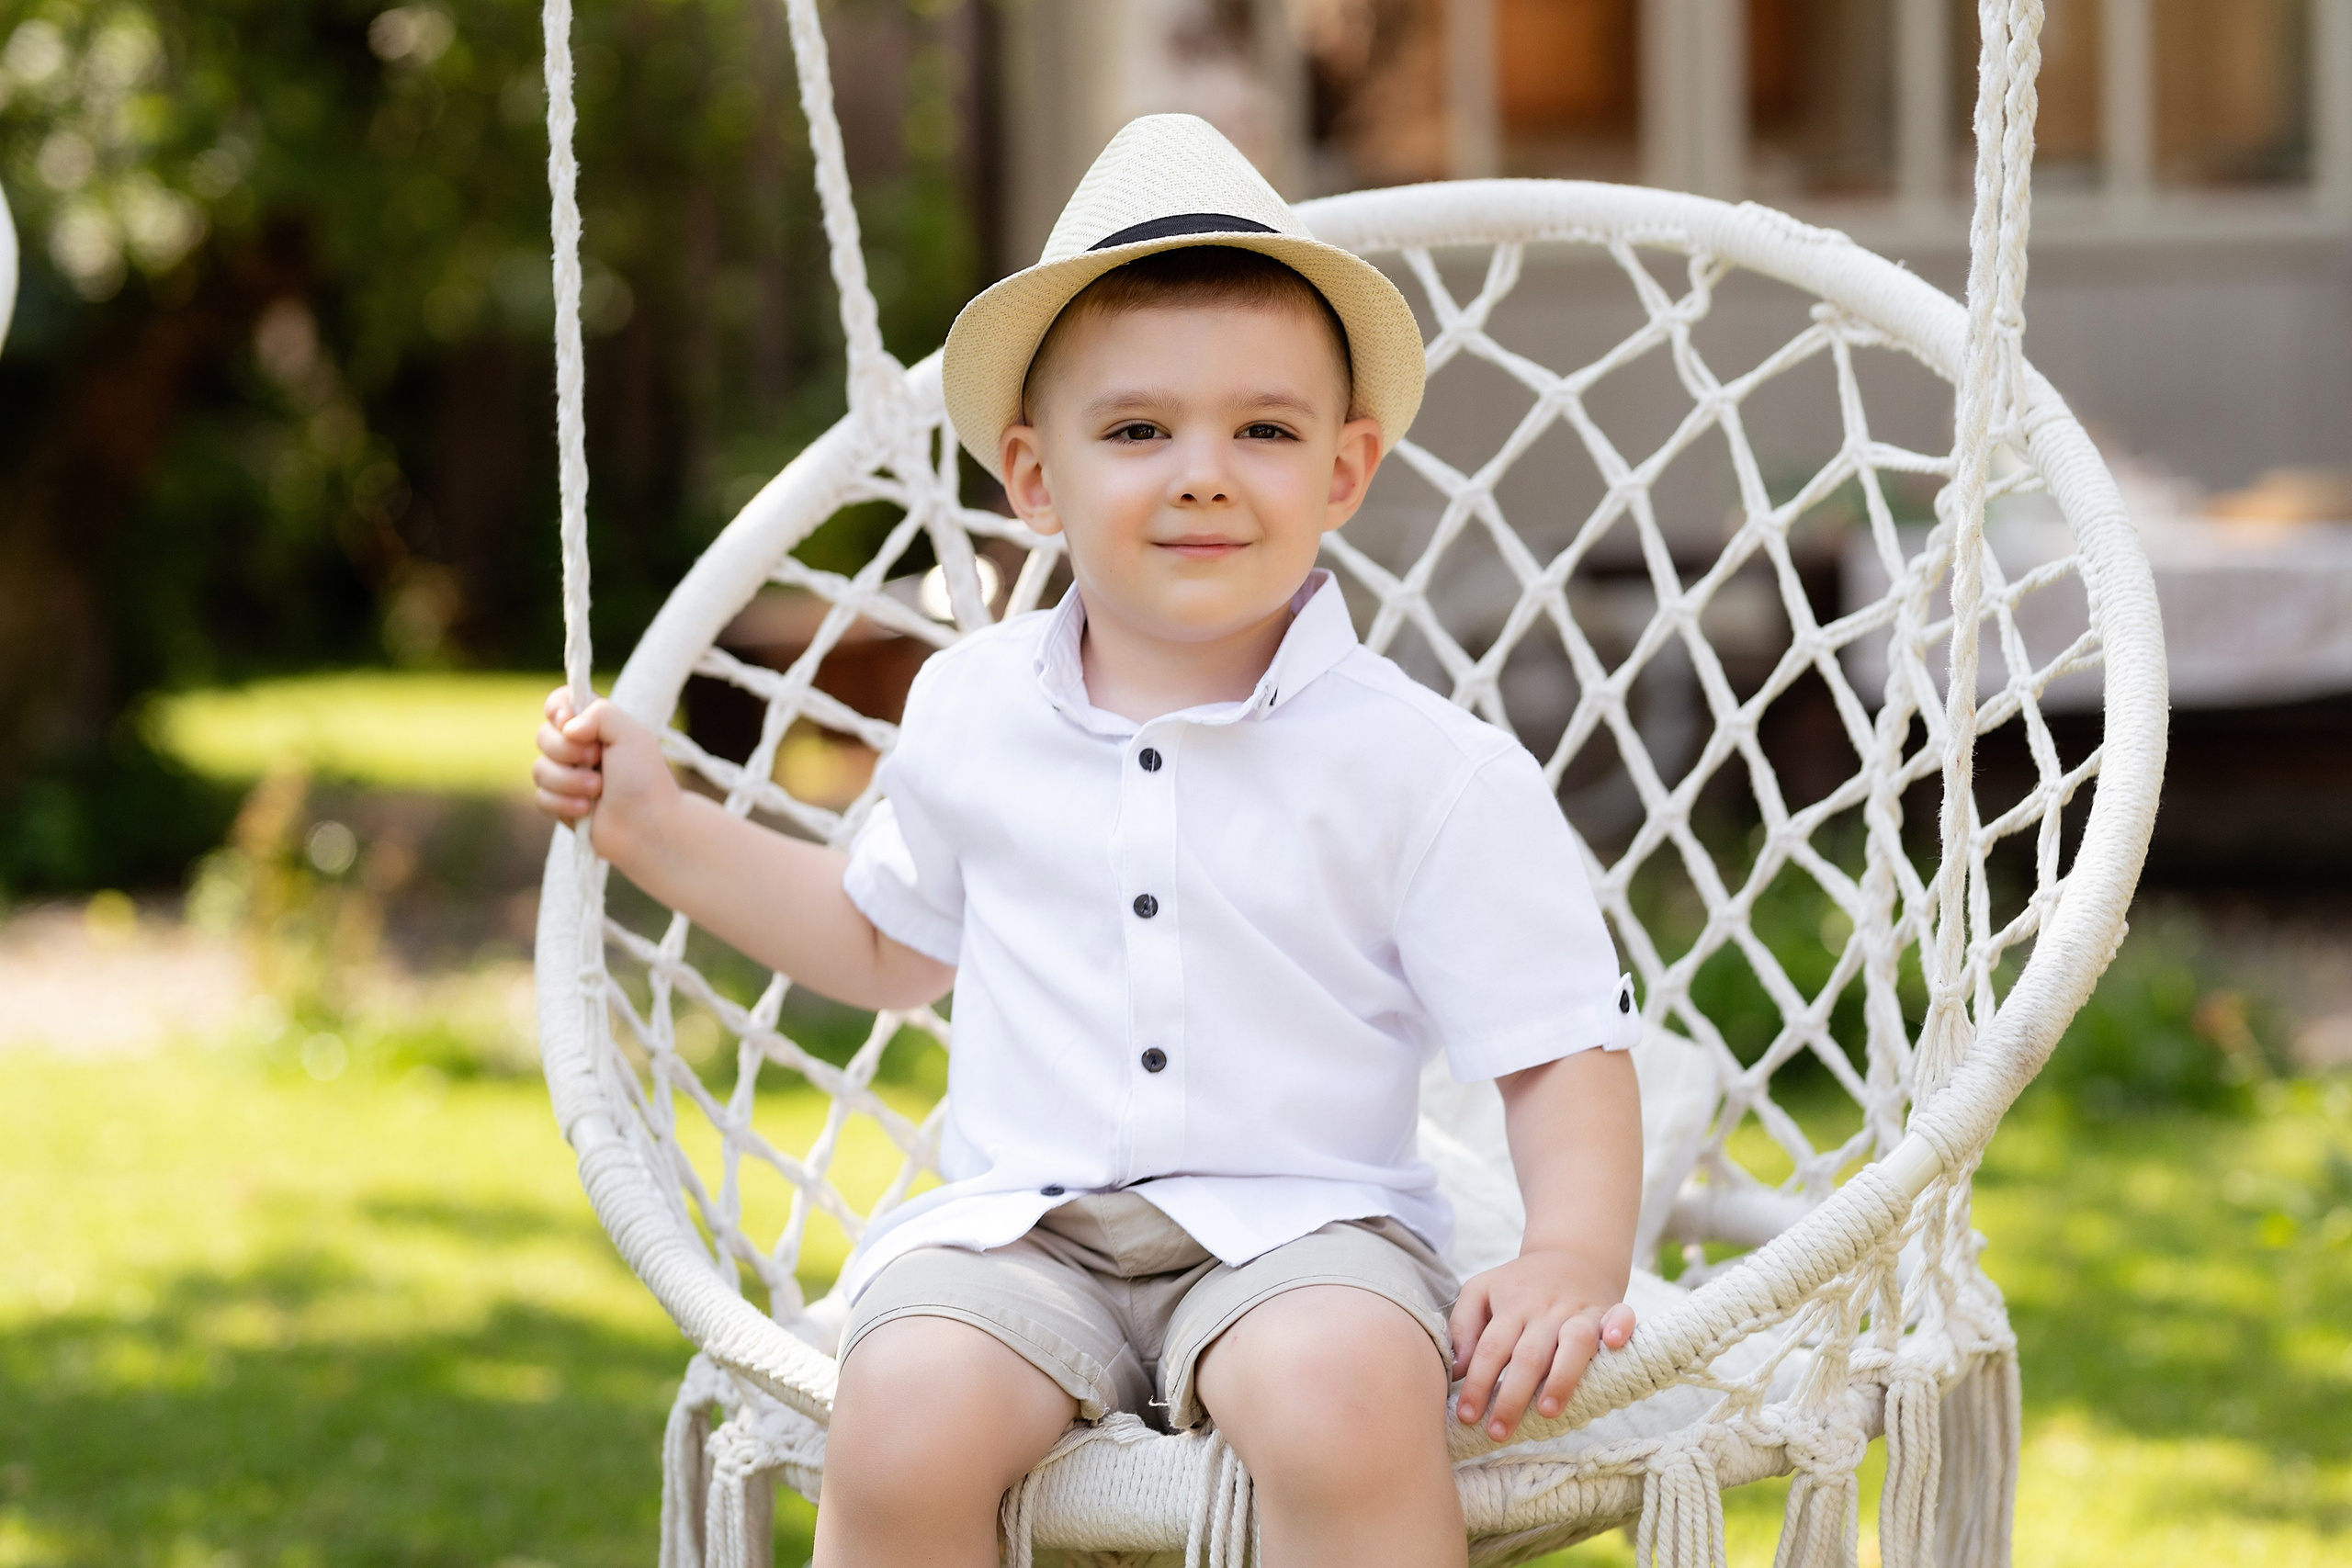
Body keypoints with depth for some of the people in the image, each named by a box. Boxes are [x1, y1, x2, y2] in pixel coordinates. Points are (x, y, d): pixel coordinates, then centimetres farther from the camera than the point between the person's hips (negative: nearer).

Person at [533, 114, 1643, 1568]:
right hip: (1024, 1225, 3)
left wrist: (1573, 1257, -19)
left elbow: (1565, 1046, -1)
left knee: (1340, 1403, -37)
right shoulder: (974, 713, 10)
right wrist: (658, 827, 24)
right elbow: (894, 940, 29)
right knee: (904, 1427, -29)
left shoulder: (1426, 770, -3)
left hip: (1298, 1223, -3)